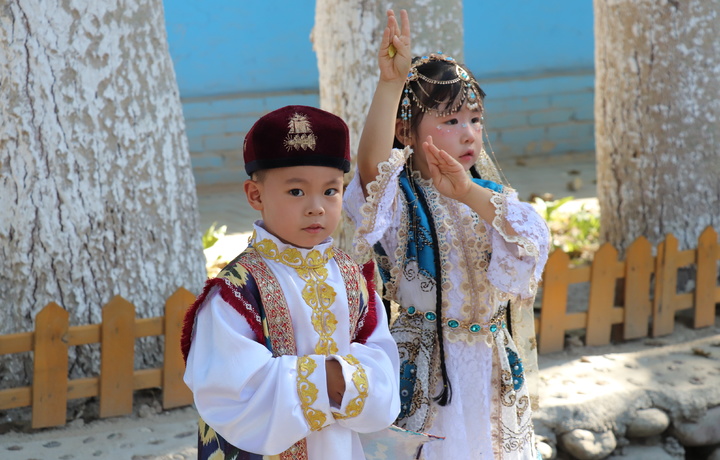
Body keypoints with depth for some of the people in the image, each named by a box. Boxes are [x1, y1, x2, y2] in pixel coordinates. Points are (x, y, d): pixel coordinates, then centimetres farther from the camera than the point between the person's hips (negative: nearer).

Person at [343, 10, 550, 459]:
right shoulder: (400, 199, -8)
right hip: (427, 373, -4)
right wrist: (391, 83, -43)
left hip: (493, 368, 5)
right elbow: (372, 166, -31)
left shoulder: (490, 195, 6)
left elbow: (532, 237, -15)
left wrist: (470, 195, -31)